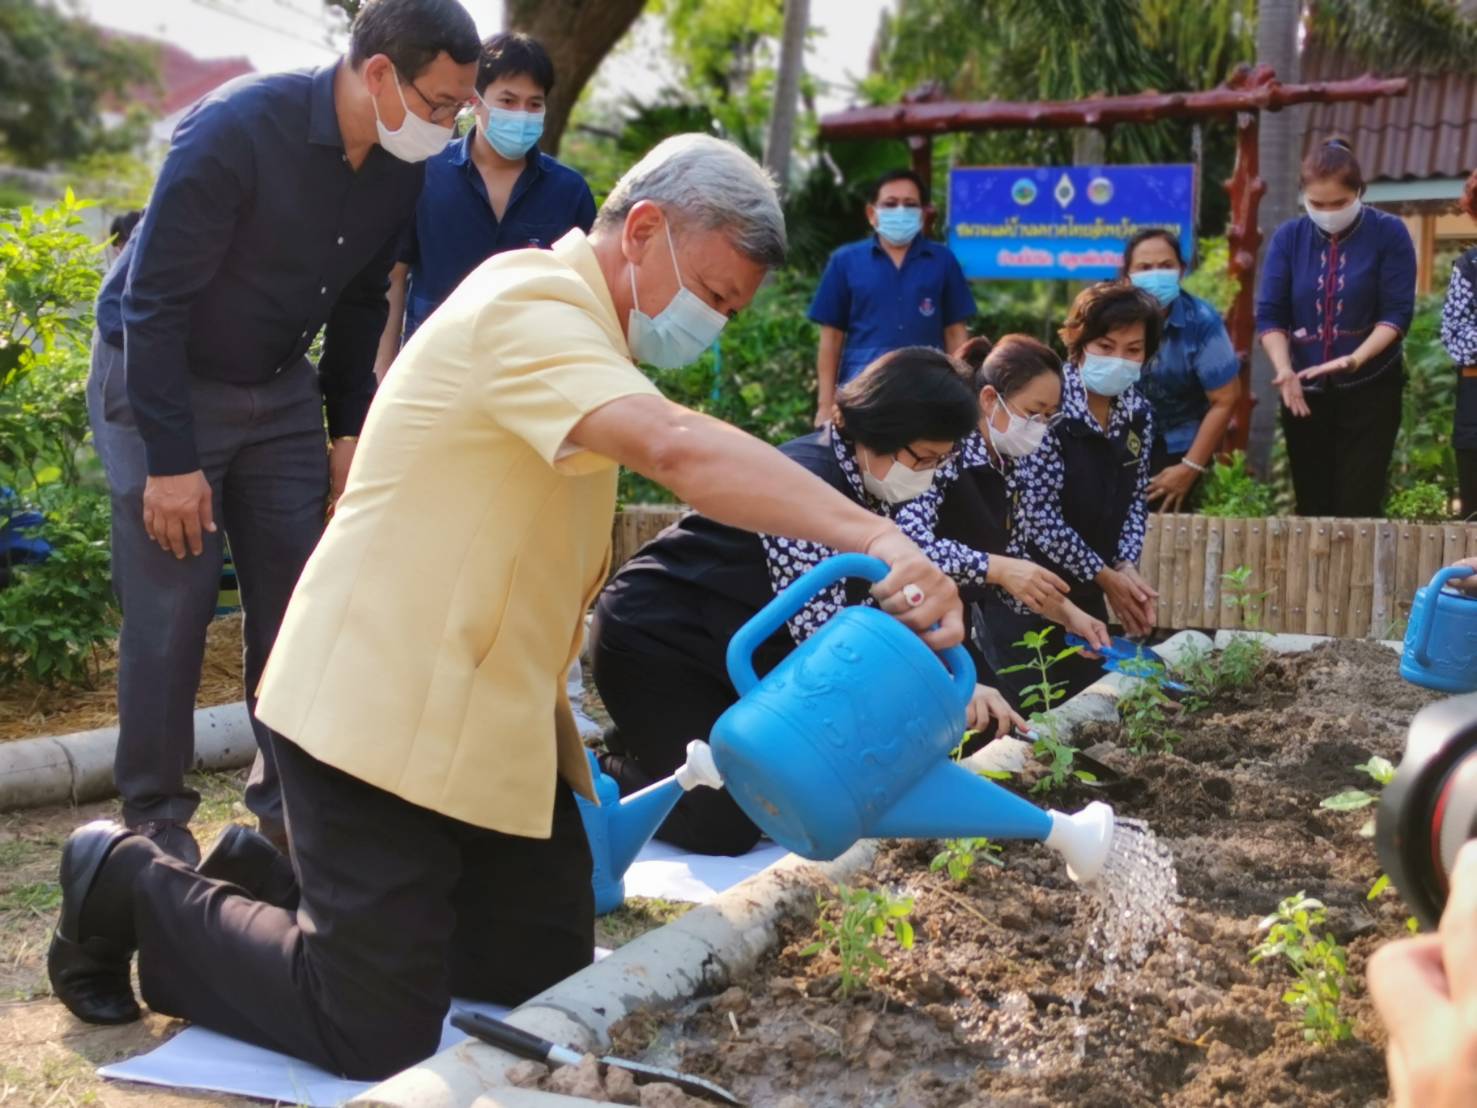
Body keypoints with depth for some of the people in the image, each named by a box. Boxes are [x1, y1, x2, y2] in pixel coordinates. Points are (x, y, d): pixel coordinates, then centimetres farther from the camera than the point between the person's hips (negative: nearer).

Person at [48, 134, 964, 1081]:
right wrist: (872, 536, -43)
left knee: (547, 977, 11)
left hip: (489, 719, 10)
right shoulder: (533, 305, -18)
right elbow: (676, 448, -36)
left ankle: (289, 881, 25)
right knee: (380, 1039, -5)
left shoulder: (570, 324, 15)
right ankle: (136, 890, 15)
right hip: (383, 716, -10)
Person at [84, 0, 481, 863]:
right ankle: (155, 816, 10)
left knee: (298, 593, 5)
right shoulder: (236, 130, -26)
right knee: (171, 606, -5)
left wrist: (349, 427, 6)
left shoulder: (402, 168, -7)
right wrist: (171, 460, -24)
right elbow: (155, 298, -24)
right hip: (161, 381, -6)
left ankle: (288, 792, 19)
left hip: (280, 389, 6)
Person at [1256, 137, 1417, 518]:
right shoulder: (1288, 237, 0)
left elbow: (1397, 313, -10)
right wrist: (1283, 369, -19)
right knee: (1312, 508, 9)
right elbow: (1269, 313, -2)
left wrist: (1356, 359, -26)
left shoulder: (1389, 233, -6)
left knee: (1359, 510, -5)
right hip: (1305, 391, 3)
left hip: (1370, 390, -2)